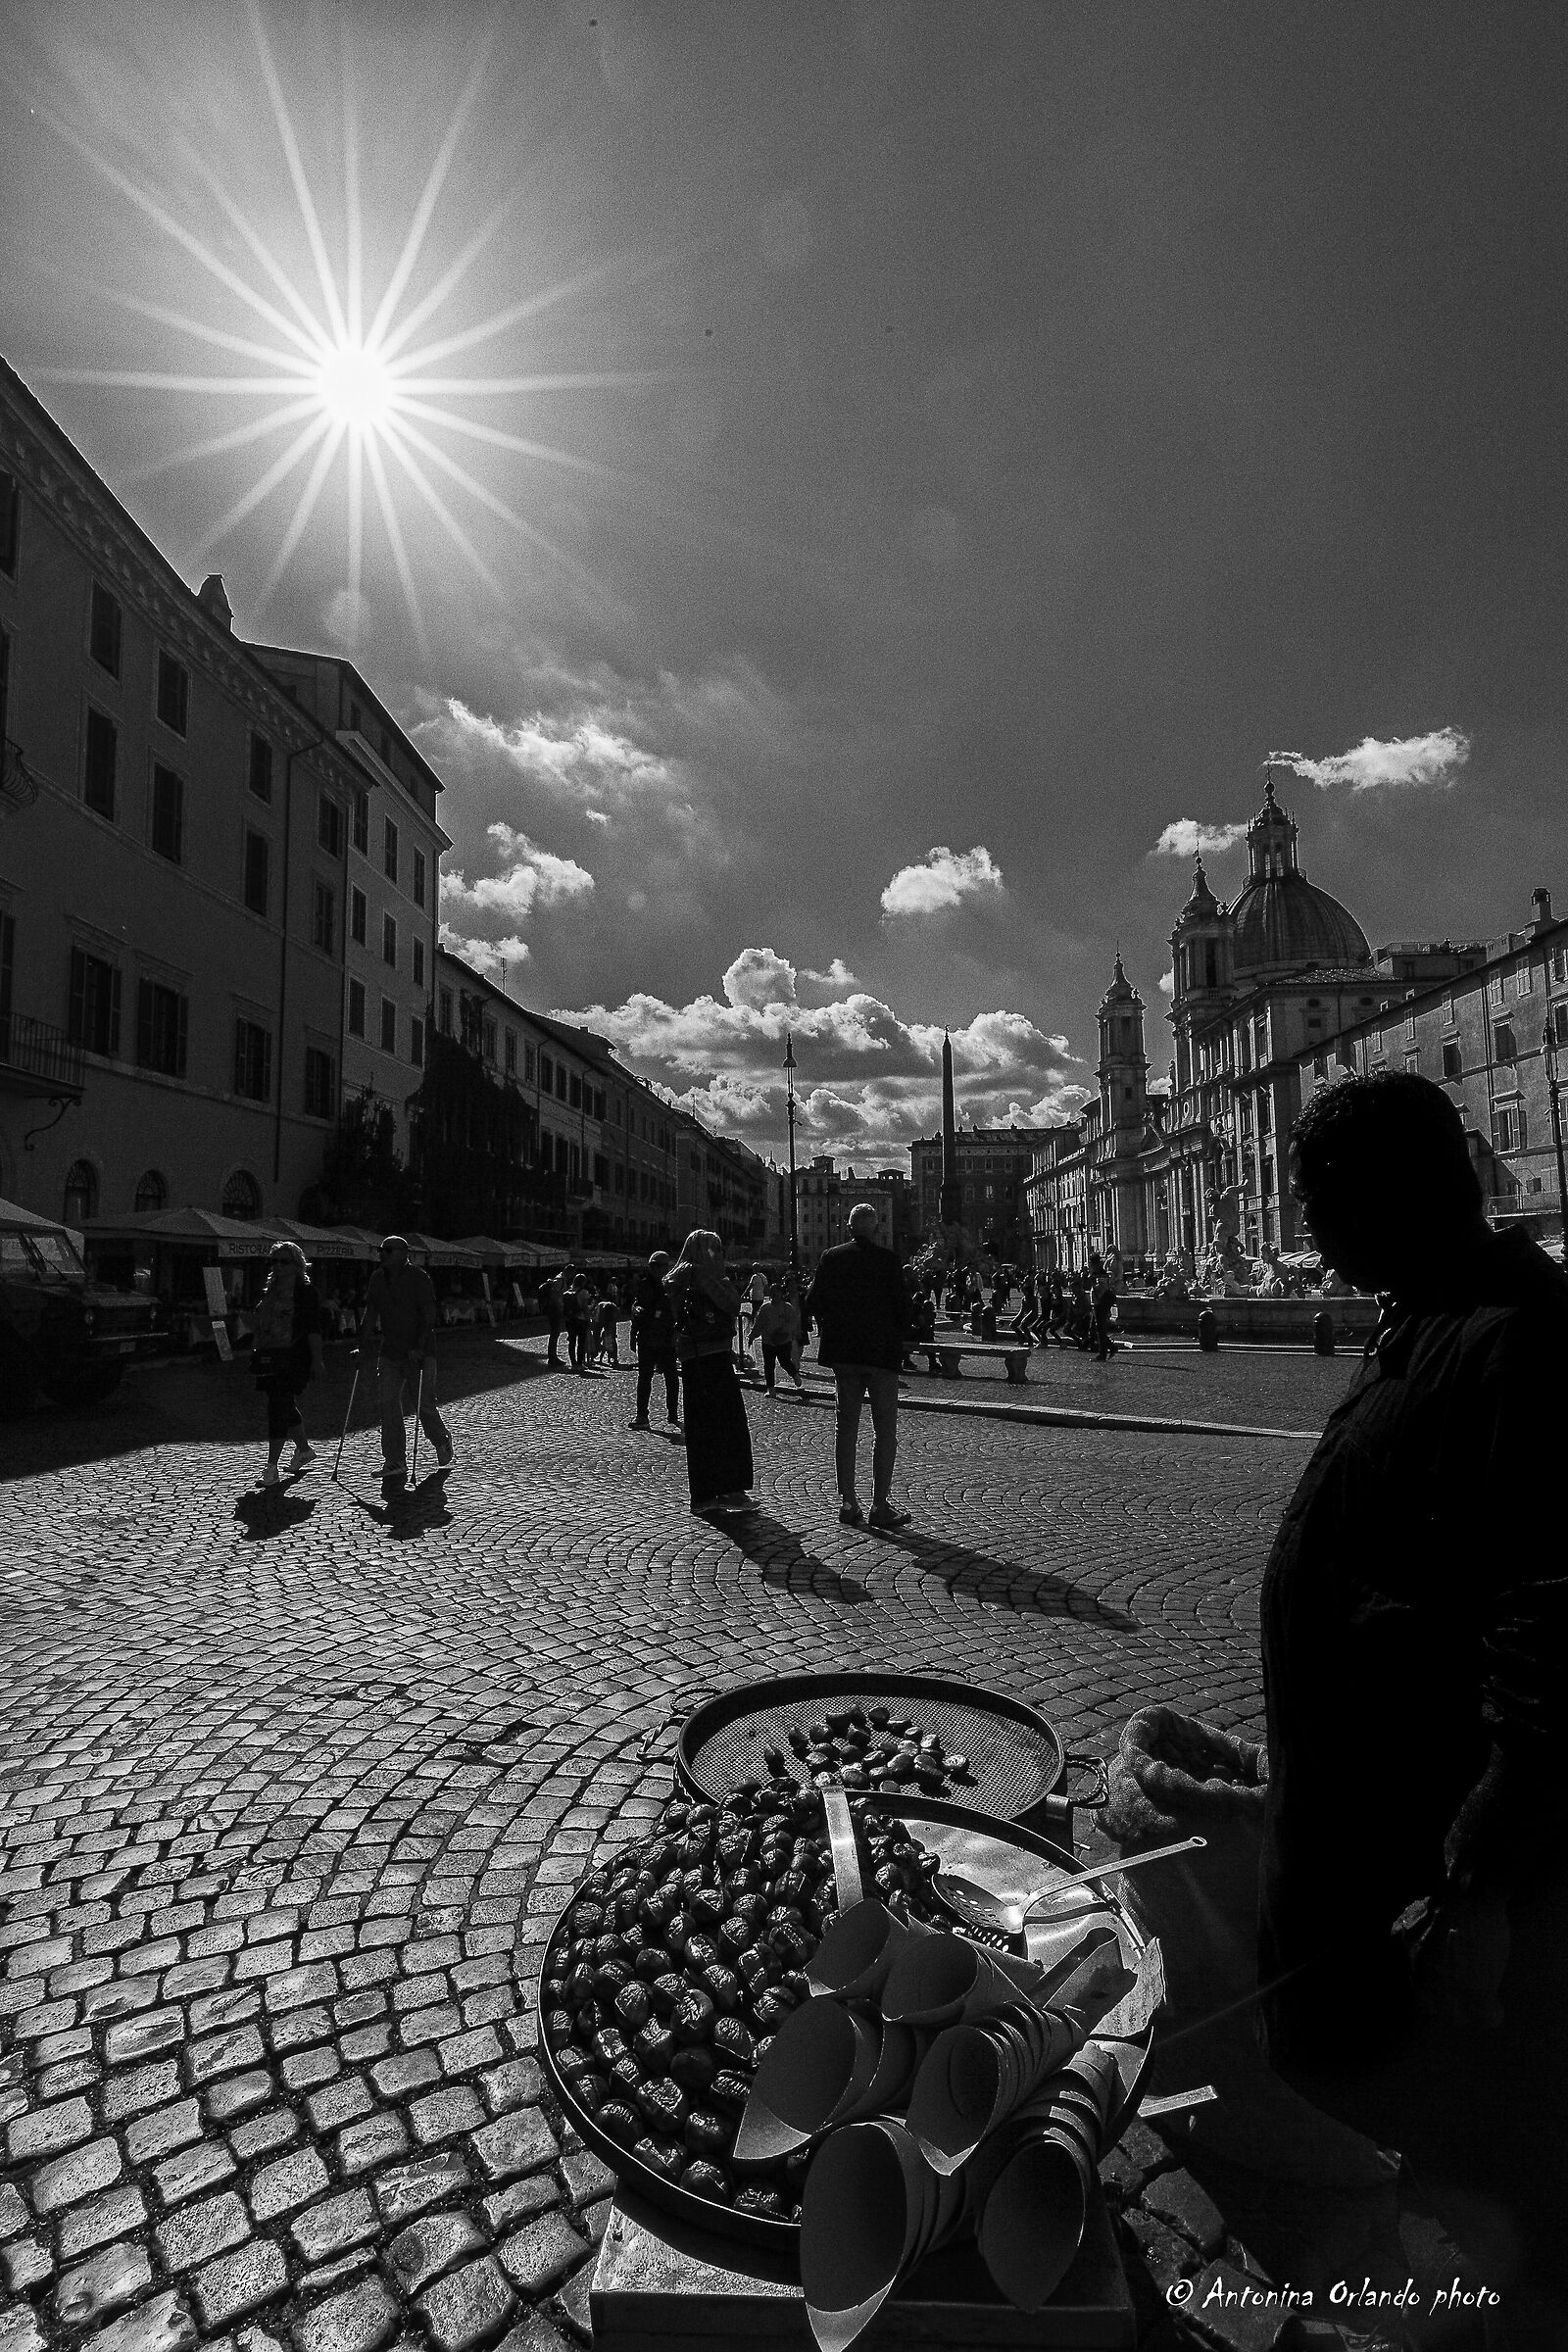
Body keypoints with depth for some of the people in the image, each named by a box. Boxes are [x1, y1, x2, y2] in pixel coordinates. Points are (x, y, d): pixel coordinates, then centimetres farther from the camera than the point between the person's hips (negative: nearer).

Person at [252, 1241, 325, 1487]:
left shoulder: (306, 1291, -5)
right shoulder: (268, 1291, 15)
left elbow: (313, 1328, -9)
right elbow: (258, 1325, 20)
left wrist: (316, 1358, -13)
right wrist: (257, 1354, 17)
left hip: (293, 1358, -7)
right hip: (269, 1357, 7)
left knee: (278, 1407, -11)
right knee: (286, 1407, 15)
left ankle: (272, 1466, -7)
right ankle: (304, 1449, 33)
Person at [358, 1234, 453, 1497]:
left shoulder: (419, 1278, -10)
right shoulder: (377, 1278, 8)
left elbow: (429, 1316, -14)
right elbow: (371, 1314, 13)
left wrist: (419, 1349, -22)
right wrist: (363, 1344, 5)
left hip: (420, 1353, -5)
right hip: (389, 1352, 5)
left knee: (424, 1406, -2)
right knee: (388, 1405, -5)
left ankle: (442, 1440, 29)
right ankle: (395, 1465, -1)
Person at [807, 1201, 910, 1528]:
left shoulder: (829, 1258, 1)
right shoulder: (887, 1259, -10)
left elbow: (816, 1301, 2)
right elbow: (900, 1305, -11)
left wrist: (832, 1335, 13)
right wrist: (897, 1341, 5)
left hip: (842, 1354, 4)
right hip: (881, 1353, -4)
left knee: (846, 1427, 12)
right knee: (886, 1431, 3)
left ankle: (848, 1502, 14)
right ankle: (880, 1505, 1)